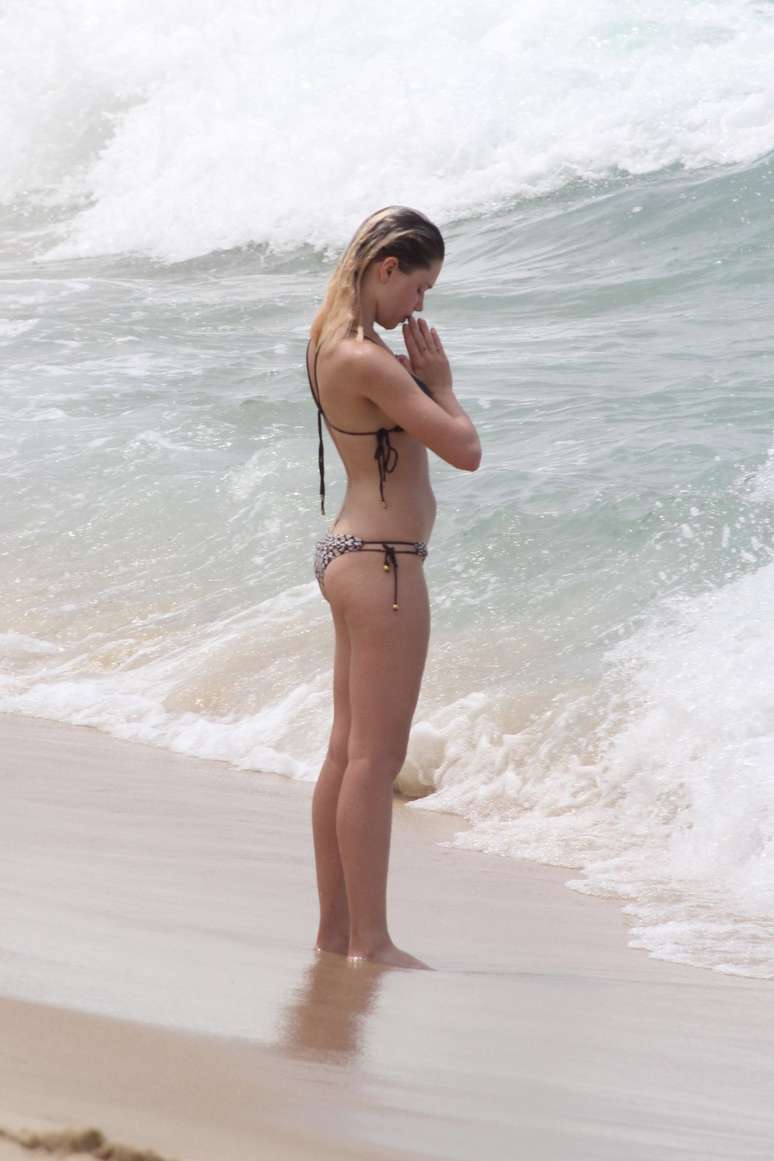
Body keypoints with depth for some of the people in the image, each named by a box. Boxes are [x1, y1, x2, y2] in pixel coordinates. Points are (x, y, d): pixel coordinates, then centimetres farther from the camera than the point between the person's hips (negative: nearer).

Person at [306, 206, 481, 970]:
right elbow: (465, 450, -19)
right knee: (377, 758, -6)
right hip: (382, 563, -10)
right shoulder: (367, 359, -20)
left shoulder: (332, 341, 11)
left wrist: (421, 376, 7)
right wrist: (441, 381, -5)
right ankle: (370, 943, -2)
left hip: (350, 555, 10)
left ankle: (335, 929, 20)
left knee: (347, 751, 13)